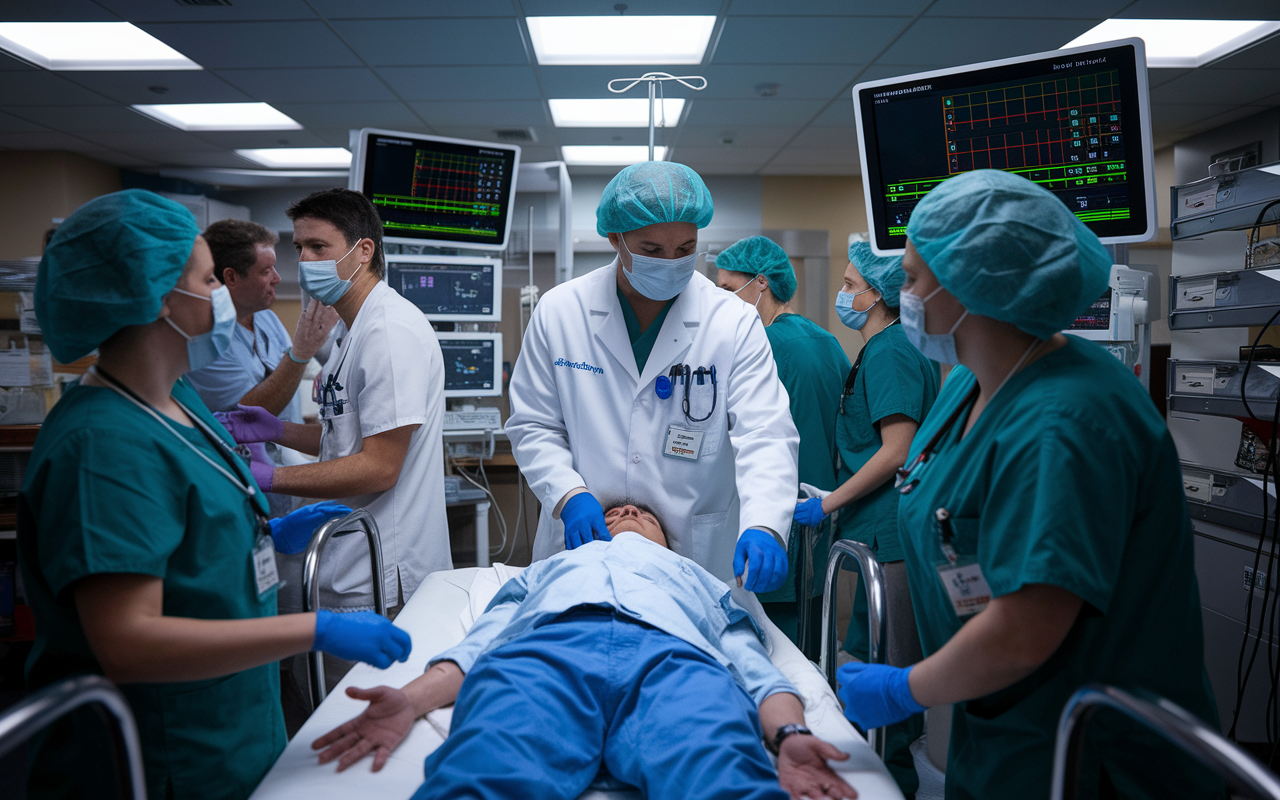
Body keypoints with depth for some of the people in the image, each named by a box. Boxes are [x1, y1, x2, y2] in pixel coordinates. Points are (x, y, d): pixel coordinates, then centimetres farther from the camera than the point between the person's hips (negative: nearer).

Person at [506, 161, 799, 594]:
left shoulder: (736, 324, -6)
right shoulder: (558, 311, -3)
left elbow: (765, 436, -14)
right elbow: (533, 427, 3)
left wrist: (764, 527, -30)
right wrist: (569, 494, -14)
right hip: (582, 543, 1)